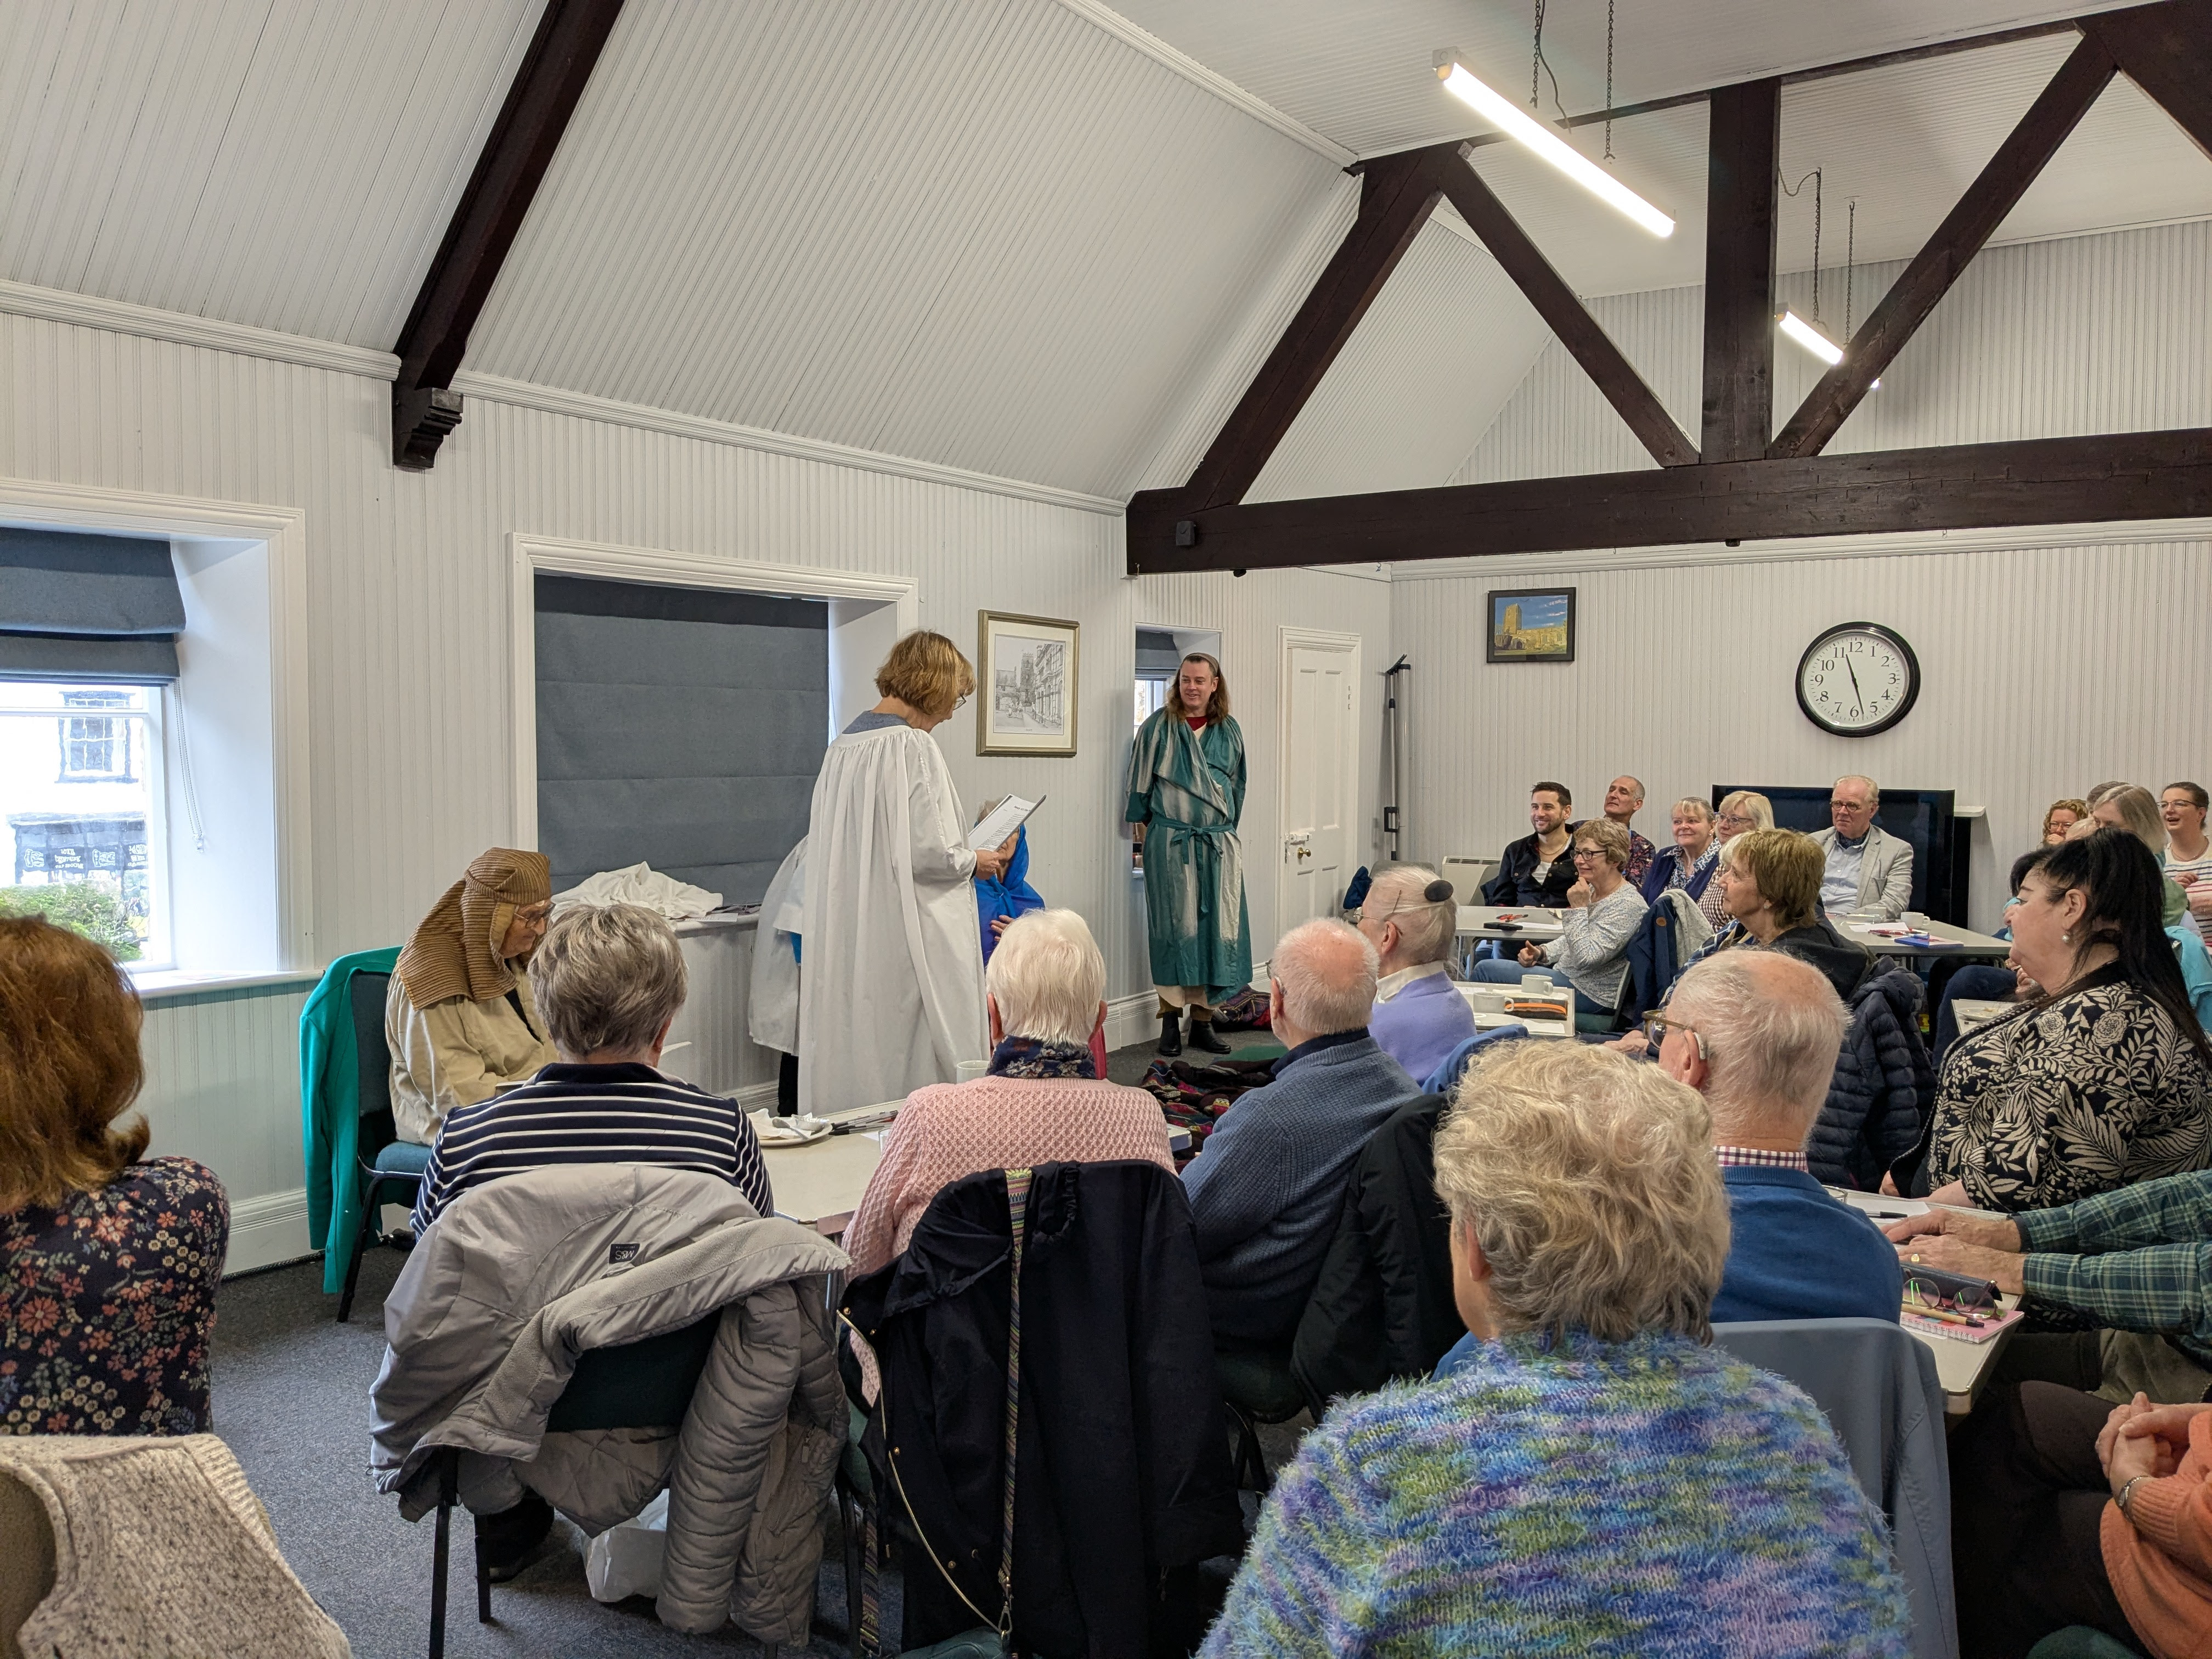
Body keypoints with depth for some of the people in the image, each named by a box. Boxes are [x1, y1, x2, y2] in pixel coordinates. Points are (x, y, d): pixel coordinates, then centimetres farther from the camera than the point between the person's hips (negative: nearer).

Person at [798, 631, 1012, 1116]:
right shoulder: (914, 748, -16)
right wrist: (976, 862, -1)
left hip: (847, 937, 9)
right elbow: (927, 852, -21)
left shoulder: (845, 744, 10)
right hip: (910, 943, -9)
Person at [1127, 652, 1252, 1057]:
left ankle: (1203, 1020, 10)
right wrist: (1145, 824, 2)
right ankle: (1171, 1019, 6)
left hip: (1219, 843, 3)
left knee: (1217, 928, 2)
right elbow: (1140, 782, 4)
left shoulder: (1230, 731, 11)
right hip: (1170, 842, -3)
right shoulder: (1158, 726, 1)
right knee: (1175, 925, -2)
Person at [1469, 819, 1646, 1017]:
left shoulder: (1628, 905, -21)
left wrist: (1578, 909, -22)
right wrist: (1542, 953, 3)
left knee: (1485, 971, -8)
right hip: (1566, 974, 9)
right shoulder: (1592, 890, 7)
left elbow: (1586, 958, -28)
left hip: (1590, 995, -9)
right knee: (1484, 968, 11)